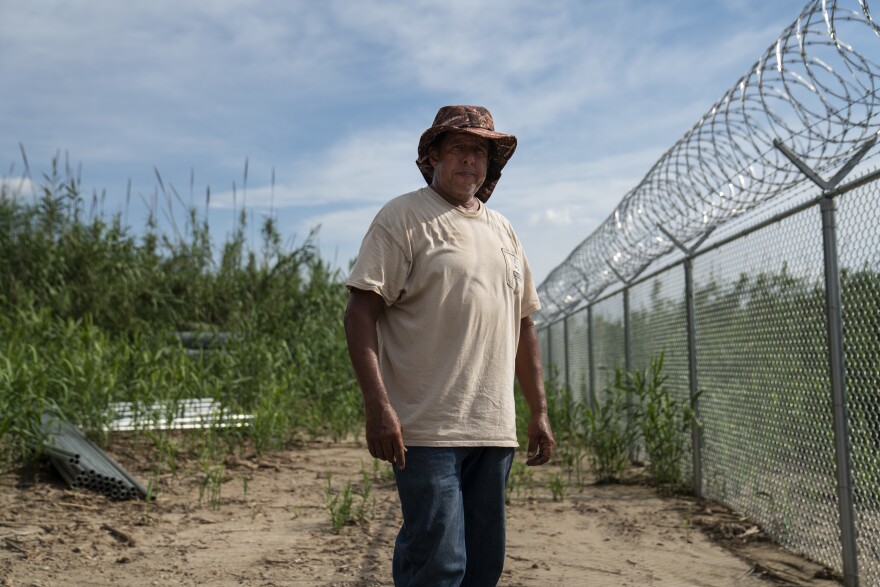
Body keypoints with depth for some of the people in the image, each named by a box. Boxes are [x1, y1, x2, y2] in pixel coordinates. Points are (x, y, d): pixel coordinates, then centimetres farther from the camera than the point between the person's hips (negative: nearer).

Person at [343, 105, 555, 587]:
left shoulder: (502, 230, 18)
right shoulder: (403, 216, -2)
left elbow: (523, 325, 22)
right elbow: (361, 311, -10)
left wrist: (539, 412, 17)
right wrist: (379, 407, -21)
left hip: (494, 430, 7)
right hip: (428, 430, -7)